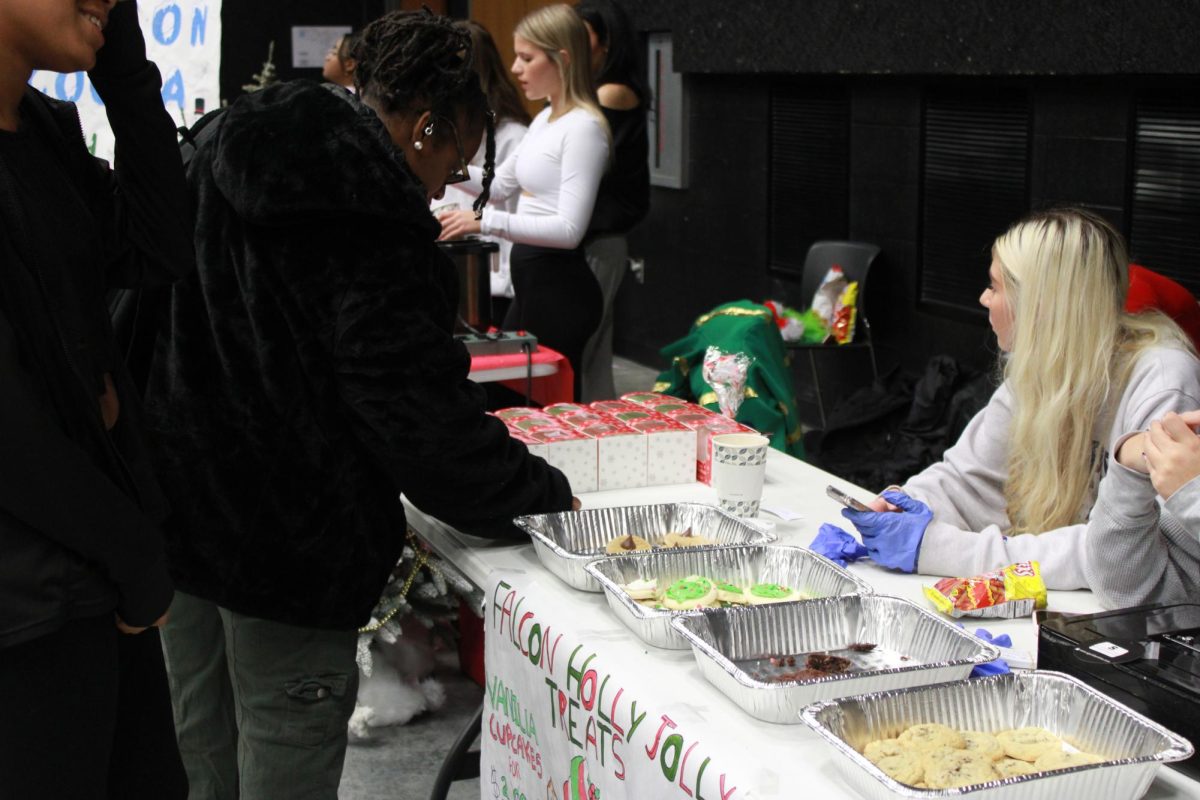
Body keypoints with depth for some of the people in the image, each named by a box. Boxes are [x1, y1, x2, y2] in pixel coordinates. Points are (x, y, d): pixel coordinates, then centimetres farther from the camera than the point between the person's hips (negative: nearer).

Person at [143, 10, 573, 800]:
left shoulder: (219, 154, 9)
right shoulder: (368, 208, -19)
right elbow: (414, 401, -21)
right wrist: (540, 492, -8)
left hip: (178, 499, 9)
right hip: (289, 534, -9)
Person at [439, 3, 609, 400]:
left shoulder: (583, 127, -17)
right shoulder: (545, 118, 13)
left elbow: (569, 229, -24)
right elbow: (503, 182, 26)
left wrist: (485, 221, -28)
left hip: (560, 286, -10)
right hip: (531, 279, 10)